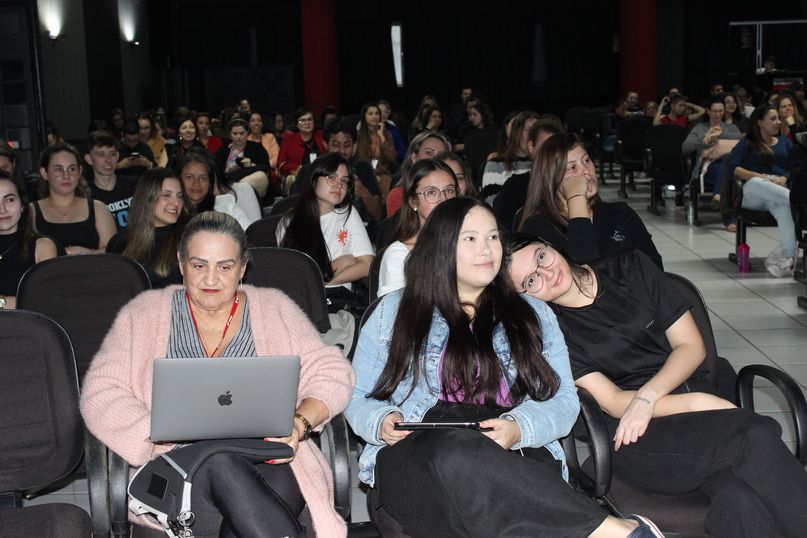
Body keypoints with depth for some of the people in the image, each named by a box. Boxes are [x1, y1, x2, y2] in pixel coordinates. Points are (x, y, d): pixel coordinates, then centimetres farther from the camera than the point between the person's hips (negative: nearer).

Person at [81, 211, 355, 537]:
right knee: (218, 461, -36)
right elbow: (100, 394, 5)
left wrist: (298, 423, -12)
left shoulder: (274, 309, 16)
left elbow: (332, 374, 9)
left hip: (268, 464, -1)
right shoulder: (144, 313, 14)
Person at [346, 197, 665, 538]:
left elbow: (564, 401, 13)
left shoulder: (533, 315, 22)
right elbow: (357, 398, 19)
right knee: (456, 451, -39)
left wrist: (519, 428, -10)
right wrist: (381, 422, -5)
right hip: (418, 451, 0)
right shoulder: (393, 312, 19)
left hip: (518, 457, 0)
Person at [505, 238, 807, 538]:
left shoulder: (629, 268, 9)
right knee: (757, 437, -31)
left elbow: (692, 346, 8)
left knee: (740, 500, -32)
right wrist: (697, 403, -18)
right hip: (633, 437, -2)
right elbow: (610, 400, -6)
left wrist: (647, 396, -10)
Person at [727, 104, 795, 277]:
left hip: (780, 191, 1)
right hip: (752, 193, -1)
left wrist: (784, 179, -8)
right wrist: (762, 177, -13)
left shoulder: (784, 142, 28)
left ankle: (788, 255, -50)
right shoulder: (747, 144, 18)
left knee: (784, 207, -40)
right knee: (757, 183, -42)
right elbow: (734, 169, 0)